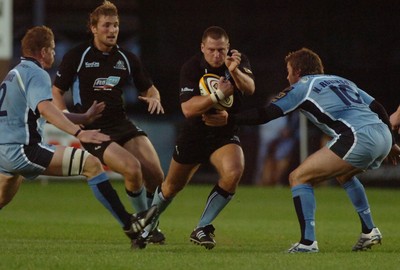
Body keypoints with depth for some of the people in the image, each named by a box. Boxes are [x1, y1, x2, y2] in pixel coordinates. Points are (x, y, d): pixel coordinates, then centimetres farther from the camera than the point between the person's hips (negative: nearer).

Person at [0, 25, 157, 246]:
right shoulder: (36, 73, -8)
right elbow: (45, 108, -27)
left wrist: (83, 117, 36)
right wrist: (78, 133, -38)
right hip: (22, 150, -10)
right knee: (91, 164, -13)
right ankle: (129, 223, -17)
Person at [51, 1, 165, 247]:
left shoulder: (127, 59, 9)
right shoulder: (77, 56, -2)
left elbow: (149, 88, 19)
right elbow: (56, 92, 2)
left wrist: (154, 98, -6)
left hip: (123, 125, 5)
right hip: (92, 130, -5)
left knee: (155, 175, -12)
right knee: (132, 169, -27)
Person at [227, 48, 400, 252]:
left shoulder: (302, 86, 11)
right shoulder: (342, 81, 30)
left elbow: (265, 114, 6)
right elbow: (378, 108, 26)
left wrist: (228, 119, 13)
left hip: (359, 137, -8)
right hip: (383, 134, 8)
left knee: (299, 178, 1)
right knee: (344, 174, 37)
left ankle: (307, 242, -9)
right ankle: (369, 232, 32)